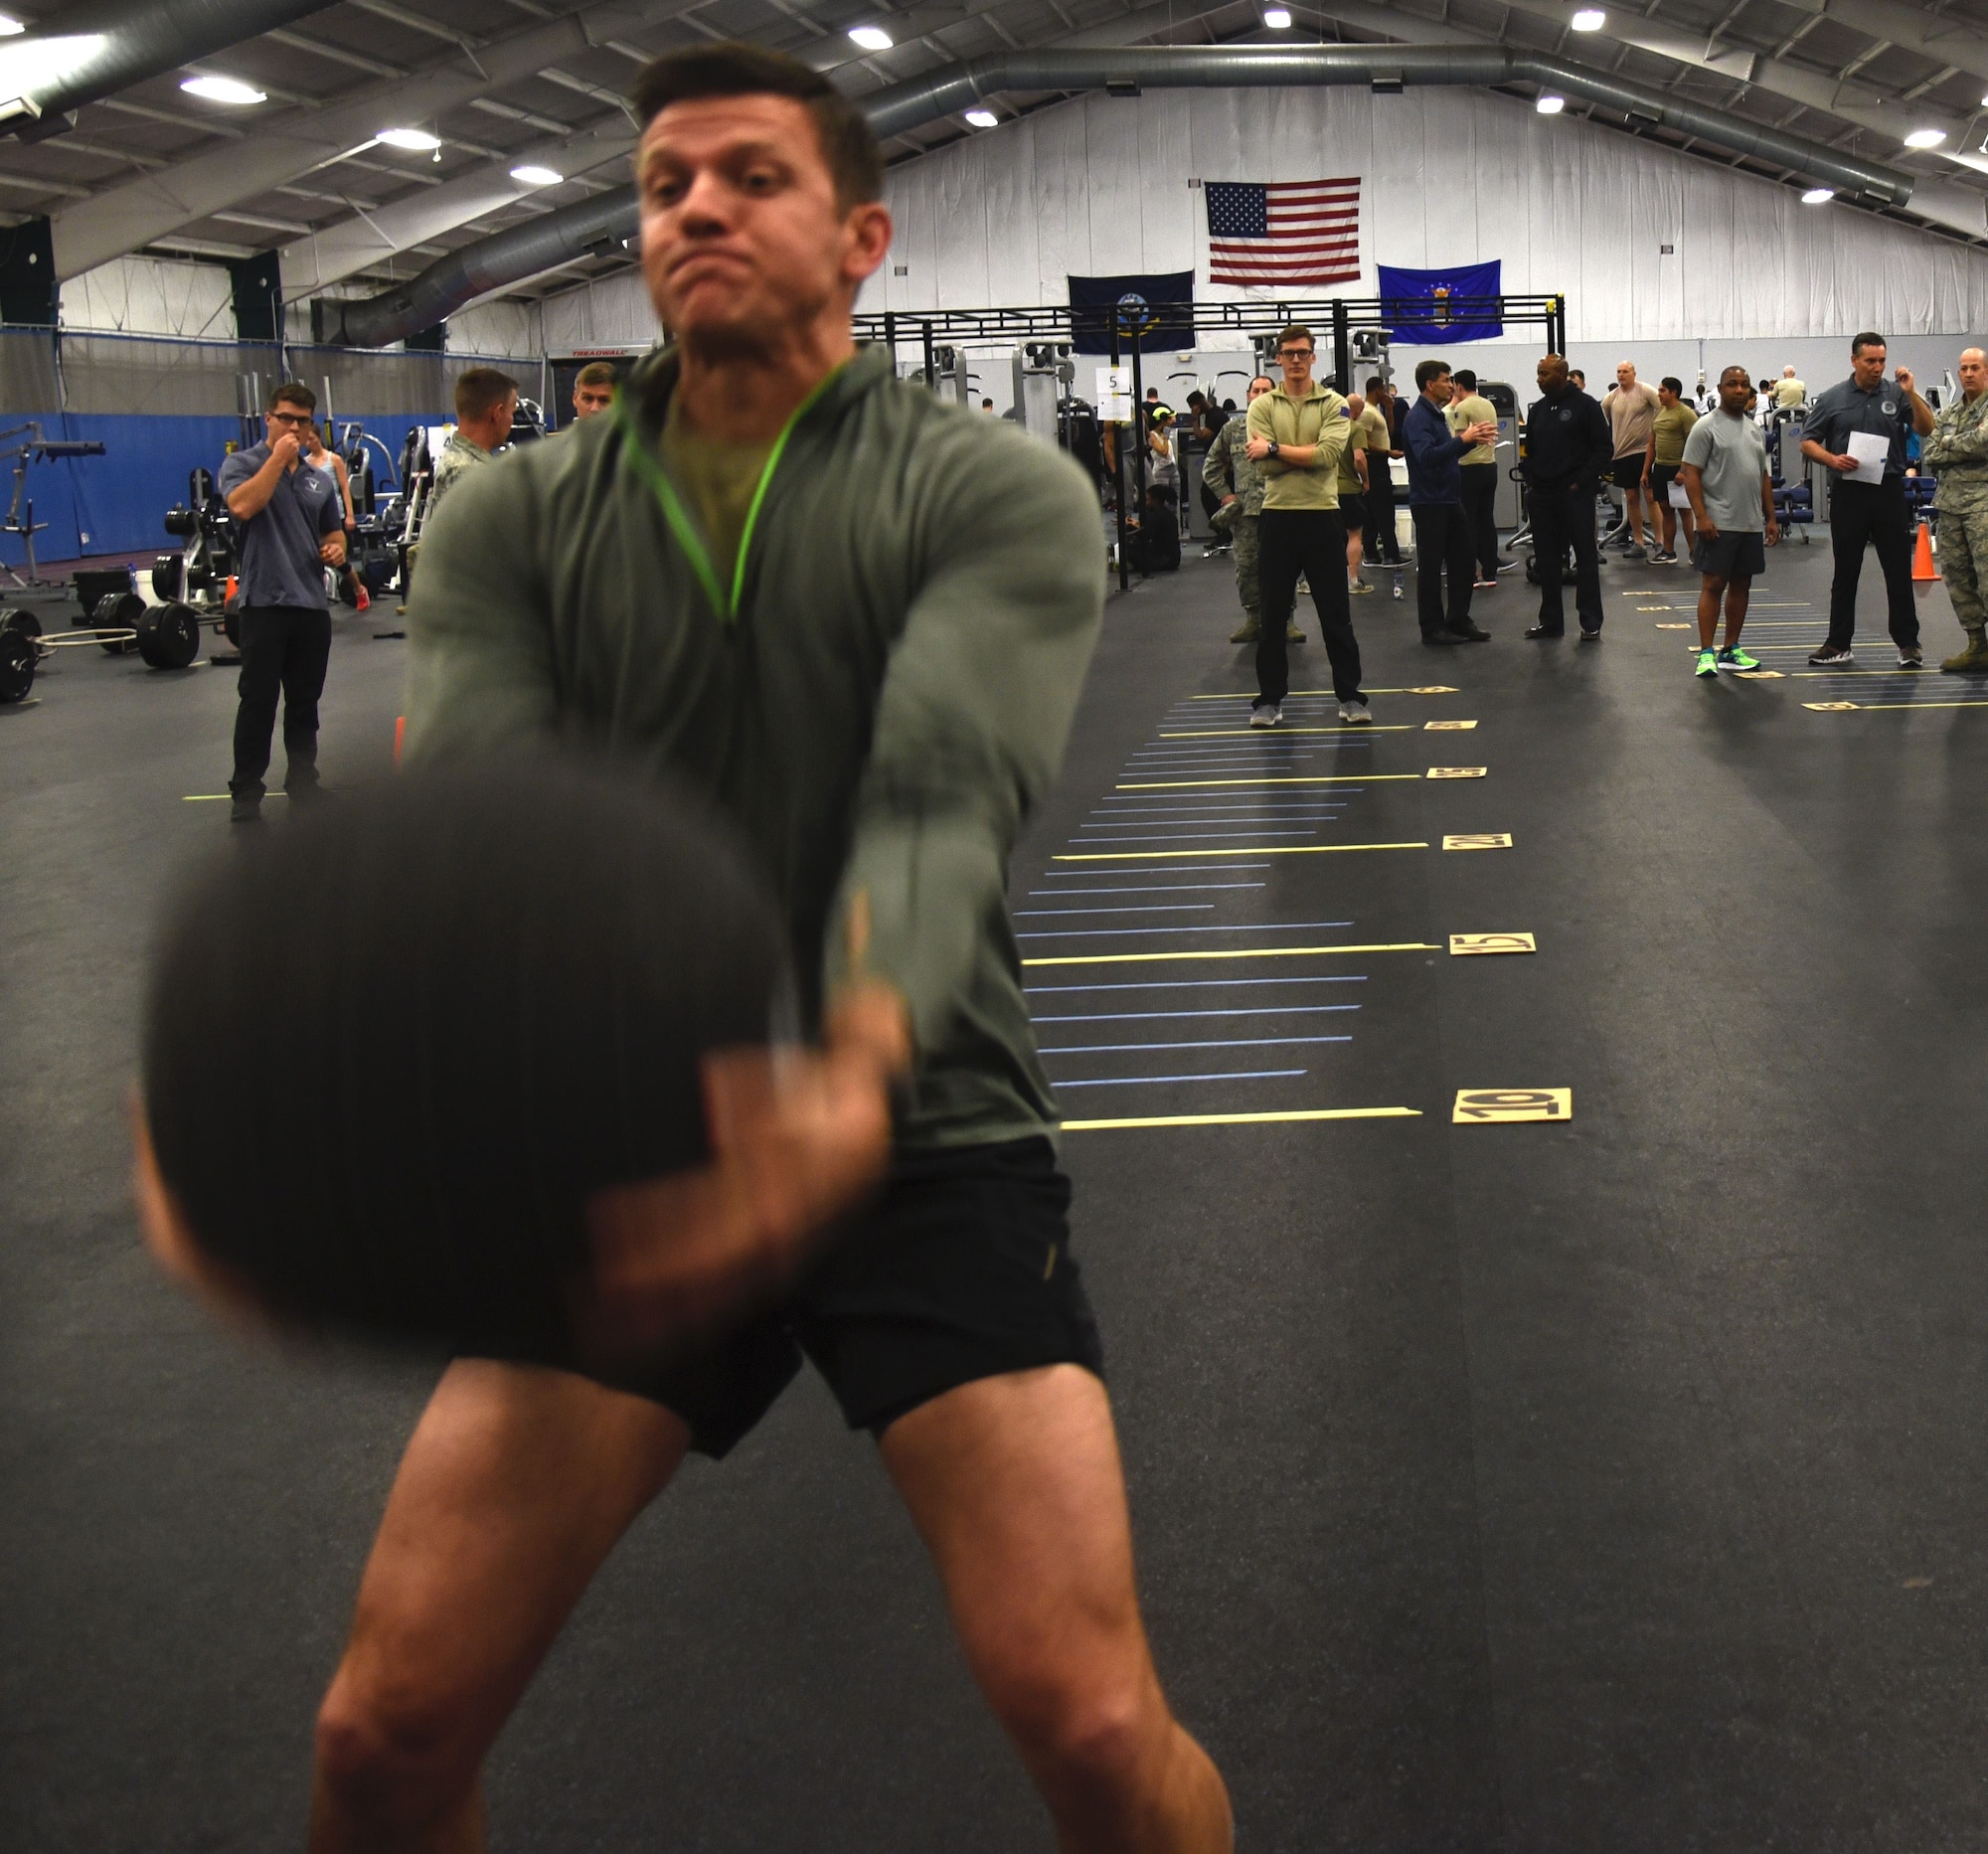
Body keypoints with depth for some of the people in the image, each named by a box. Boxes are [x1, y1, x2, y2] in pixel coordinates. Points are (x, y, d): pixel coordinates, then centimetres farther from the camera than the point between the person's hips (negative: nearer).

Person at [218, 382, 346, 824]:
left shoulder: (321, 479, 15)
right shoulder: (242, 465, -2)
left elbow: (333, 530, 23)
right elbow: (242, 506, -22)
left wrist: (336, 549, -1)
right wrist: (278, 458, -16)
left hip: (312, 603, 5)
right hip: (264, 601, -5)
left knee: (305, 701, 11)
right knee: (258, 700, -3)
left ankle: (303, 781, 21)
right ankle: (246, 791, 4)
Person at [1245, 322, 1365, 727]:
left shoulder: (1334, 404, 1)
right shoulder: (1262, 406, 3)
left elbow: (1329, 454, -16)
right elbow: (1266, 465, -10)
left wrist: (1276, 448, -15)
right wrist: (1311, 453, -13)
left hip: (1322, 516, -1)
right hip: (1278, 517, 1)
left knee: (1336, 613, 5)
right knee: (1273, 614, 7)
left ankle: (1350, 696, 12)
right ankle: (1270, 698, 15)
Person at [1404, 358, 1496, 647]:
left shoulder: (1437, 415, 15)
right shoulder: (1418, 418, -15)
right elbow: (1426, 456, -28)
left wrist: (1472, 440, 7)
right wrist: (1463, 439, -28)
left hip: (1449, 499, 9)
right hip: (1429, 502, -9)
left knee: (1465, 557, 10)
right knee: (1431, 565, -2)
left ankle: (1459, 620, 18)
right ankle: (1432, 628, 4)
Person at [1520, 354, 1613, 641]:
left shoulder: (1584, 406, -5)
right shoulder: (1538, 410, 12)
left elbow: (1604, 448, -7)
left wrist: (1581, 482, -13)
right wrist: (1530, 480, 6)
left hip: (1575, 495, -6)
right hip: (1541, 496, 6)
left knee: (1586, 557, -2)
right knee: (1547, 560, 8)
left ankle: (1591, 623, 0)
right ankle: (1550, 621, 15)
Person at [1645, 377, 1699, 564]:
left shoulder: (1686, 414, -10)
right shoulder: (1659, 412, 14)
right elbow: (1652, 444, 18)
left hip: (1678, 469, -8)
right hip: (1660, 467, 8)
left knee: (1684, 509, -4)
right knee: (1665, 508, 10)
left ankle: (1694, 551, 0)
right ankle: (1668, 551, 16)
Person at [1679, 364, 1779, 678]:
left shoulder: (1754, 430, 15)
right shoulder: (1706, 428, -6)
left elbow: (1764, 476, 20)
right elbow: (1691, 474, -11)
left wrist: (1770, 518, 14)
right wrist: (1701, 516, -19)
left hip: (1751, 523, 7)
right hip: (1719, 523, -7)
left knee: (1741, 585, 9)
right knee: (1713, 584, -8)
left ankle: (1731, 649, 16)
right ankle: (1706, 653, -8)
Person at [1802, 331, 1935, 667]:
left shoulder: (1896, 395, 3)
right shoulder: (1832, 399, 4)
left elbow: (1926, 429, -5)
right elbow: (1807, 442, 5)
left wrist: (1911, 393, -18)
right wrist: (1832, 459, -13)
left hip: (1889, 491, 0)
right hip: (1848, 493, 0)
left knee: (1899, 570, 2)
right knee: (1845, 571, 8)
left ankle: (1908, 642, 8)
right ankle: (1838, 645, 14)